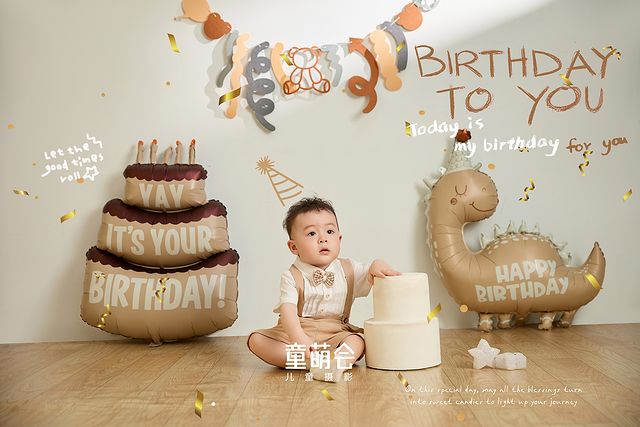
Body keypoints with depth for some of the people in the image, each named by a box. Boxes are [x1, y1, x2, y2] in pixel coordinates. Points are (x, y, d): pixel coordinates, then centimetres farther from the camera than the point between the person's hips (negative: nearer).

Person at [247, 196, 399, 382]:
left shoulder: (348, 269, 5)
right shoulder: (292, 277, -8)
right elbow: (288, 309, -22)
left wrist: (377, 265, -17)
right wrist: (298, 338, -41)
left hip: (336, 334, 2)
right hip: (298, 331, -1)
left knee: (357, 340, -27)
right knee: (255, 340, -23)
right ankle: (307, 360, -33)